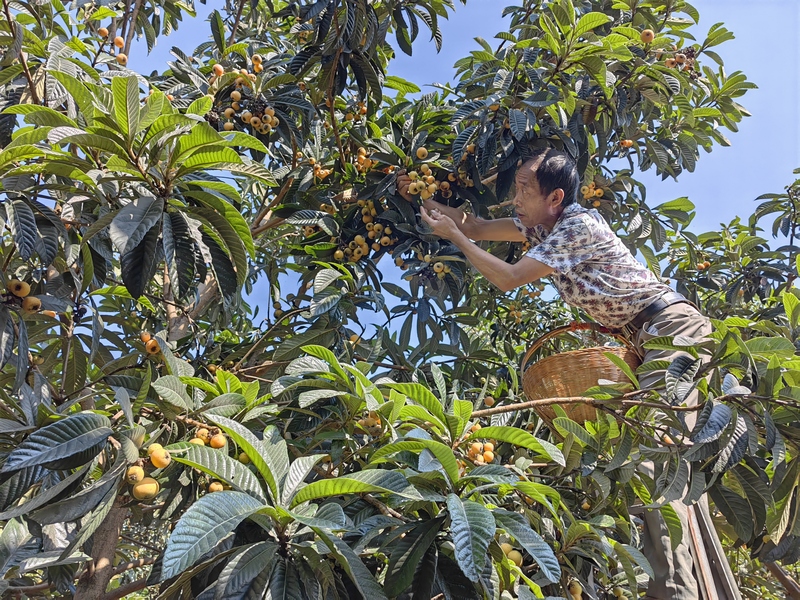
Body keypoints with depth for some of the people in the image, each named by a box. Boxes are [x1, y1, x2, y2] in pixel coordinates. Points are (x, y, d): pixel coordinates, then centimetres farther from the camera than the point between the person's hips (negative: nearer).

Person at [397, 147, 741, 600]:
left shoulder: (580, 225, -16)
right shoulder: (542, 224, 12)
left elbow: (508, 278, -15)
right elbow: (479, 229, 17)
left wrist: (451, 234, -6)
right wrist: (423, 197, 11)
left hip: (673, 327, -10)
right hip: (649, 339, 10)